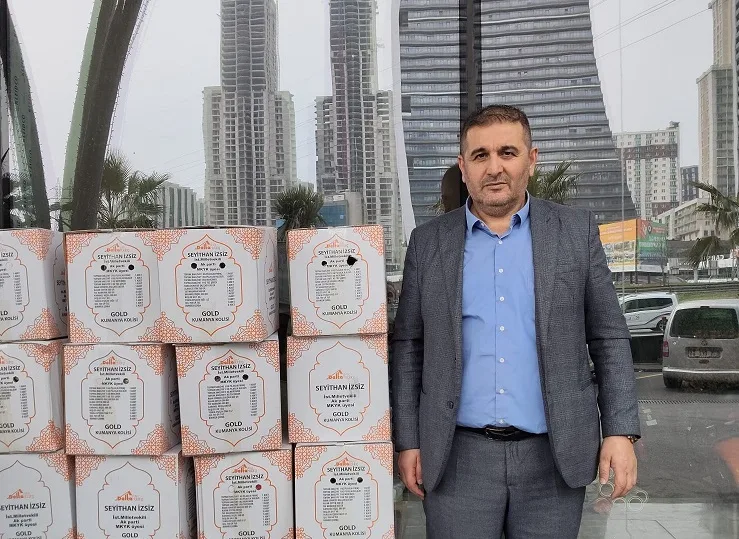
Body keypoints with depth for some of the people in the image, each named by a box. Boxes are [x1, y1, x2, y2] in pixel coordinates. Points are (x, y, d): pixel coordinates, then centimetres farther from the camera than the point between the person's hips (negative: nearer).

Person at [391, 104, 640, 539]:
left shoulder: (577, 230, 2)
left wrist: (620, 432, -3)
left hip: (553, 455, 0)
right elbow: (409, 346, 6)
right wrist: (408, 441, 2)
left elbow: (609, 337, 3)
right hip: (459, 457, 0)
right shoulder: (429, 242, 3)